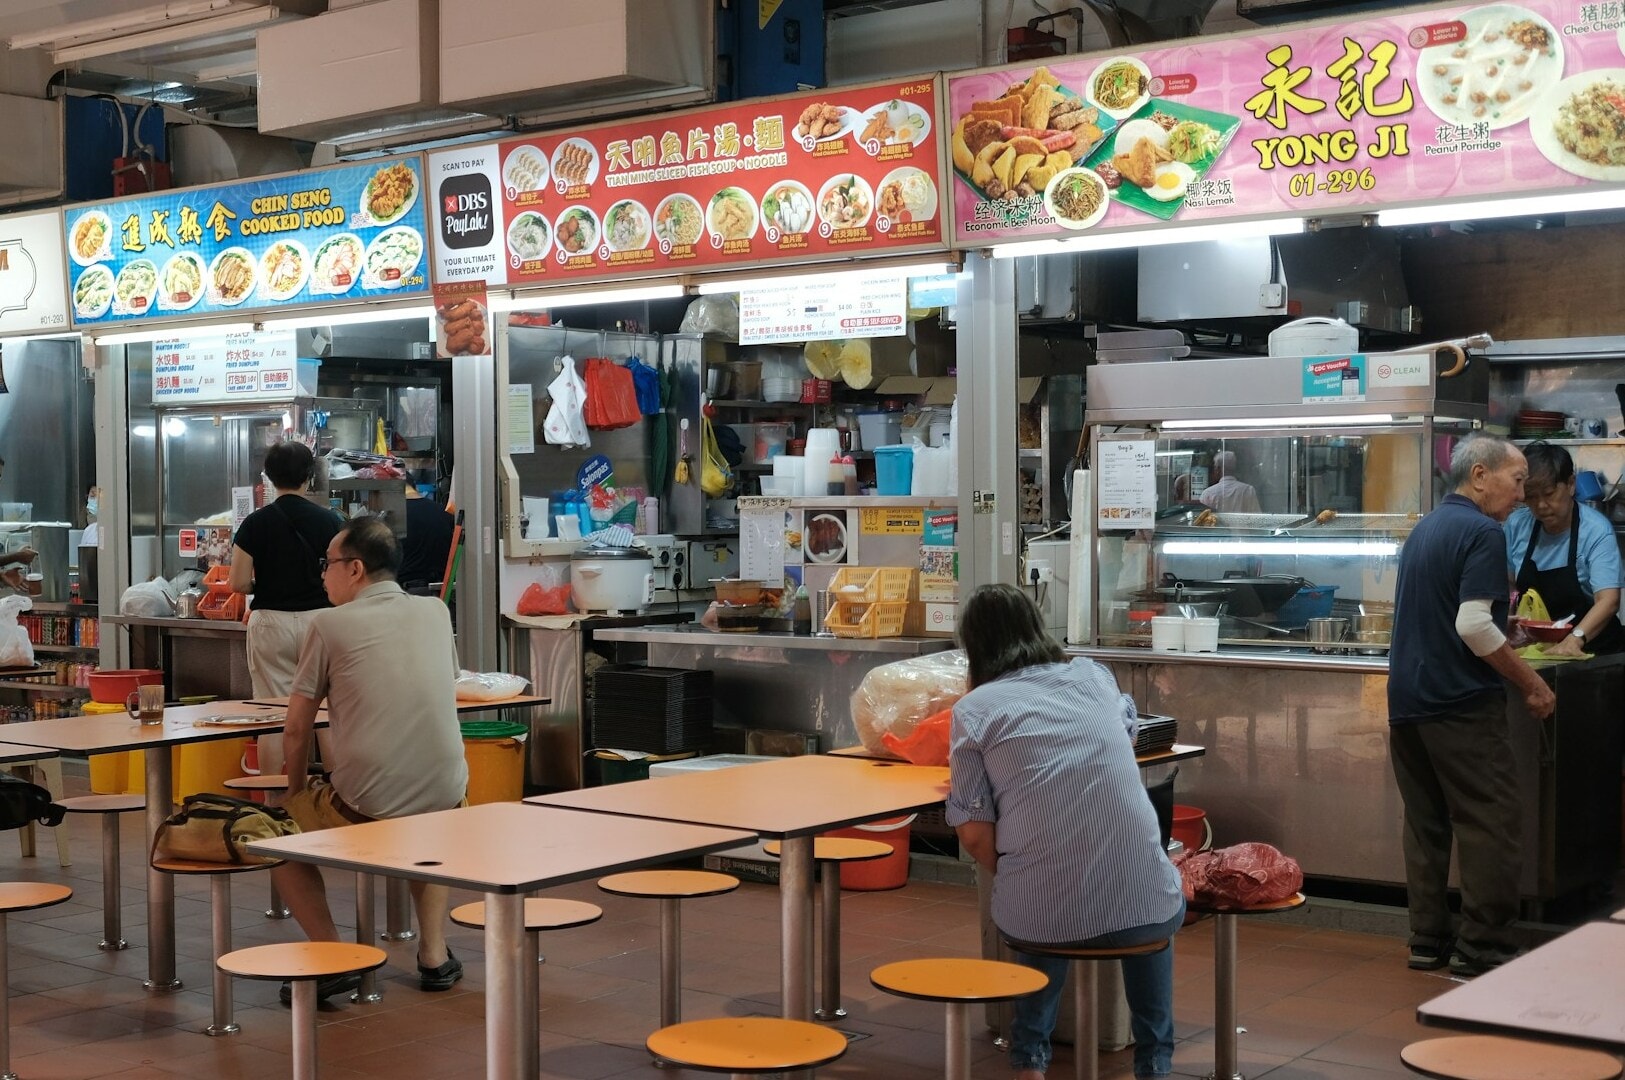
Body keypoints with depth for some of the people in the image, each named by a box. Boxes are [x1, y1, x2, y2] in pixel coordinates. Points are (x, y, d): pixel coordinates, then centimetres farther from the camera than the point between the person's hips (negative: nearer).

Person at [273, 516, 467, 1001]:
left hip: (363, 811, -4)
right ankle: (434, 952, 25)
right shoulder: (436, 613, 9)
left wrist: (297, 791, 19)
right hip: (444, 800, 5)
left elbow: (296, 729, 1)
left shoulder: (329, 624, -3)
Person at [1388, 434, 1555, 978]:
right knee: (1491, 825, -2)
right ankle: (1482, 947, 0)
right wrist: (1530, 682, -12)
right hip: (1461, 704, -9)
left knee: (1425, 825, 12)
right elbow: (1473, 626, -21)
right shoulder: (1482, 532, -13)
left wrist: (1507, 623, 26)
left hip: (1406, 702, 9)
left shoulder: (1424, 528, 15)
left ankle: (1428, 940, 16)